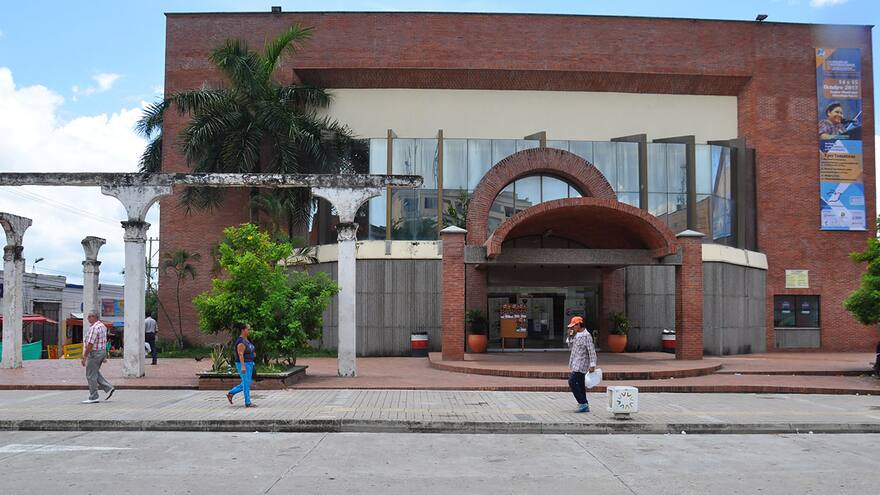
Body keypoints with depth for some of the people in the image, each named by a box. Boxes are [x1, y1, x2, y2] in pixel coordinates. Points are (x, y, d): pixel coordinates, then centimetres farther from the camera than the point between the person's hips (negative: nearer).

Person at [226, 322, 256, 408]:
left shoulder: (246, 340, 12)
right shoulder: (241, 341, -19)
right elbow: (240, 354, -23)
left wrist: (252, 354, 8)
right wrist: (243, 366, -26)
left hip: (248, 364, 10)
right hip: (243, 364, -10)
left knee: (246, 383, 15)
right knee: (246, 384, -3)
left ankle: (230, 393, 24)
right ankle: (248, 403, 5)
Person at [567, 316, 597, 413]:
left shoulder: (586, 336, -14)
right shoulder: (577, 335, 14)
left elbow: (591, 351, -18)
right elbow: (572, 345, 28)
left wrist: (592, 365, -22)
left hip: (581, 364, -9)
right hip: (576, 364, 9)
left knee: (572, 382, -13)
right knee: (580, 385, 10)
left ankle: (583, 403, -8)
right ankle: (585, 406, 15)